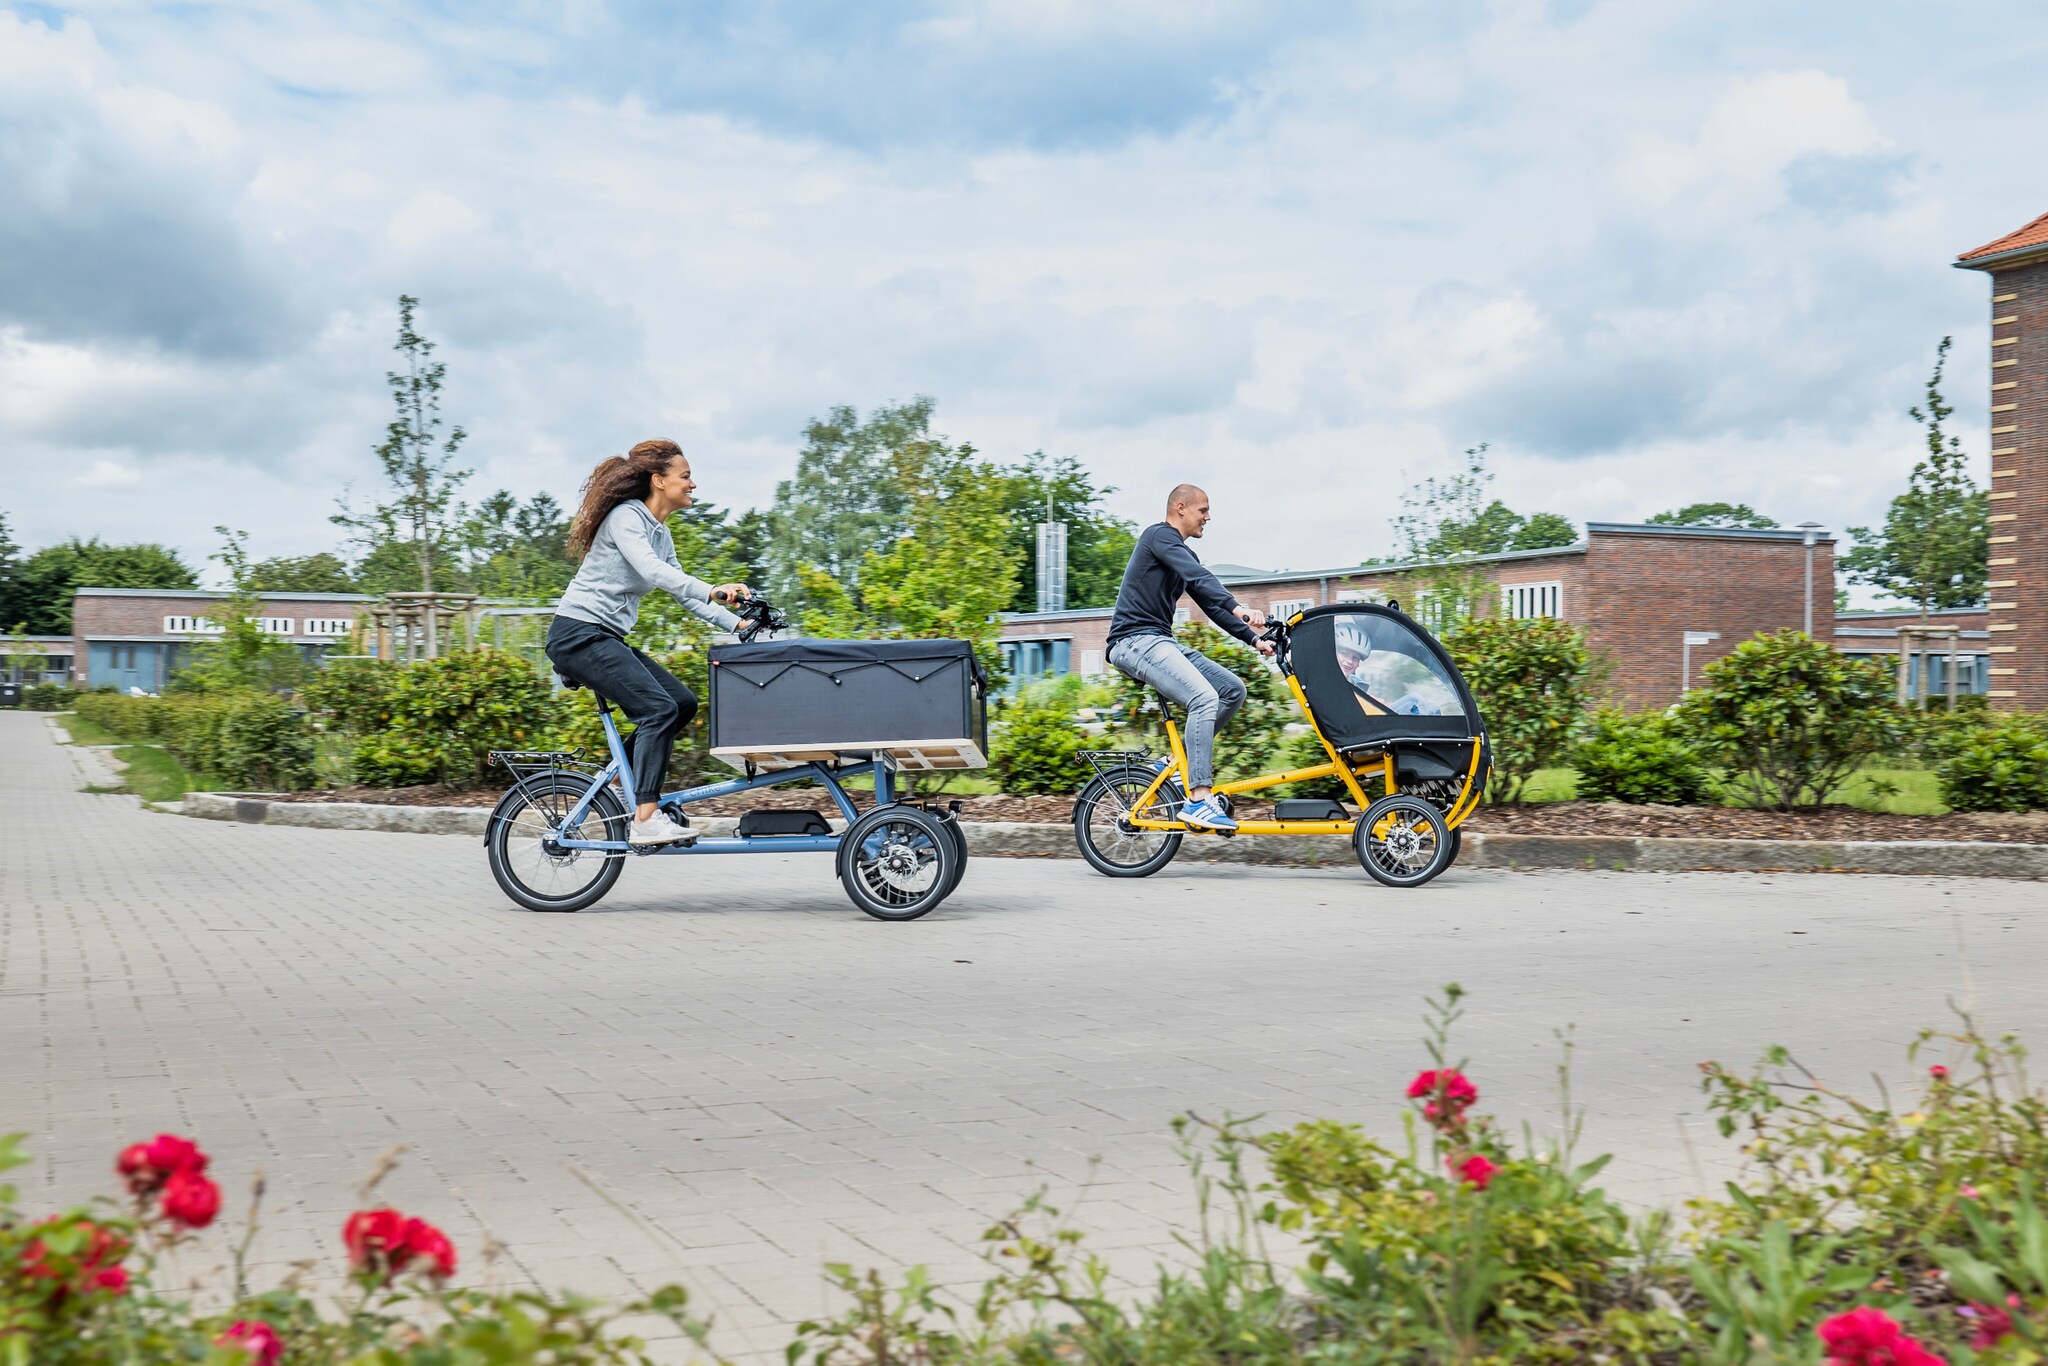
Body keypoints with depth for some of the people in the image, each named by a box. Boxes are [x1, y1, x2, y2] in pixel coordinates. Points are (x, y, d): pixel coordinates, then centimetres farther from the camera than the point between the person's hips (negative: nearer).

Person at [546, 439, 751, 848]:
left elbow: (682, 592, 18)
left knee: (683, 702, 2)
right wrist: (712, 591, -42)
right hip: (578, 635, -9)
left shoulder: (660, 532, 15)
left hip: (606, 638, 9)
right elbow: (650, 570, -30)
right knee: (659, 708, -20)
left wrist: (736, 622, 7)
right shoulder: (625, 517, -13)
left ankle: (624, 781, 13)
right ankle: (645, 821, -21)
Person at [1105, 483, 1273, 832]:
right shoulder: (1159, 535, -7)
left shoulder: (1185, 555, 22)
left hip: (1162, 642, 10)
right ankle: (1198, 799, -27)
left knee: (1234, 690, 2)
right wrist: (1238, 608, -35)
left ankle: (1182, 761, 6)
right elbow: (1200, 577, -23)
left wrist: (1253, 639, 11)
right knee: (1205, 698, -26)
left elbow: (1211, 605, 20)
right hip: (1136, 641, -10)